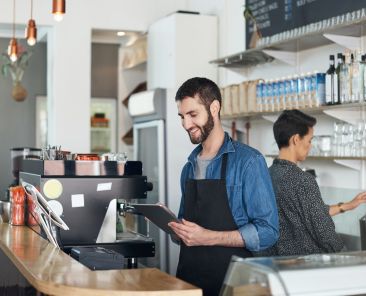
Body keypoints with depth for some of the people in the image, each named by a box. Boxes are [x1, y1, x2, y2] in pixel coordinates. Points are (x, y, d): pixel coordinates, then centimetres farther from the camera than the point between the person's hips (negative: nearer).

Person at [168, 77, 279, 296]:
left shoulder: (248, 161, -11)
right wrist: (175, 226, -3)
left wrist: (207, 237, -20)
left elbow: (267, 231, -16)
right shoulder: (189, 167, 9)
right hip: (187, 277, 6)